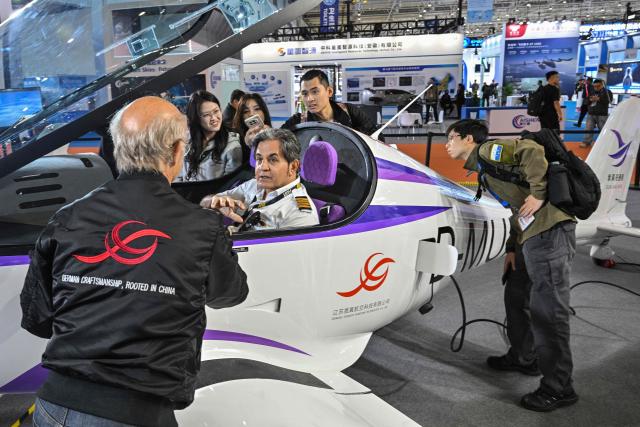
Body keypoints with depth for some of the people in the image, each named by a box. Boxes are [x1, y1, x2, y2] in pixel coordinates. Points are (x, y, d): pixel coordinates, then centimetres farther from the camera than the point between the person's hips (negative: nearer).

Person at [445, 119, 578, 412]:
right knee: (528, 300, 21)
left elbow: (532, 150, -15)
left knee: (548, 308, -6)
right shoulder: (483, 170, 25)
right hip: (535, 232, 10)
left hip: (548, 228, -10)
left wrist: (538, 193, -18)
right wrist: (512, 246, 20)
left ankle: (559, 388, 3)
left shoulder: (488, 149, -1)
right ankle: (526, 356, 40)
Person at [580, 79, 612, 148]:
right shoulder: (592, 92, 17)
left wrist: (599, 99, -19)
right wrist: (590, 100, -6)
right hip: (591, 114, 4)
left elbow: (609, 100, -14)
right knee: (588, 129, -1)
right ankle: (586, 142, 2)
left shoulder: (607, 91, 2)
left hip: (602, 115, -4)